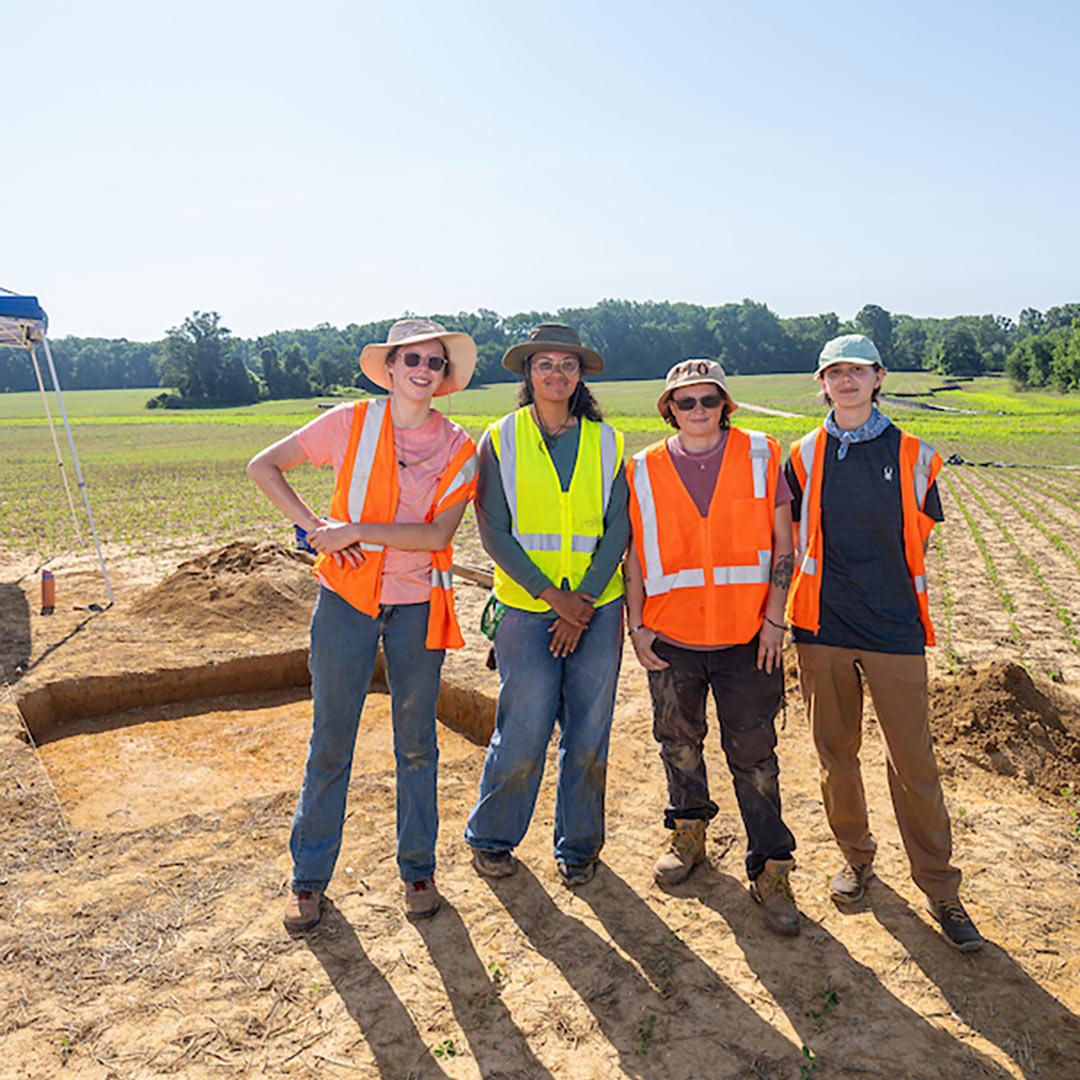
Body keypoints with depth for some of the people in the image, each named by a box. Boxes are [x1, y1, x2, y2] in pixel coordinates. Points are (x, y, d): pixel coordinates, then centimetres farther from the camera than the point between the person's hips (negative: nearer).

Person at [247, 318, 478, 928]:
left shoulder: (459, 449, -1)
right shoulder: (352, 424, -3)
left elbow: (438, 534, -12)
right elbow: (264, 467, 1)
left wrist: (356, 530, -18)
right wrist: (315, 527, -9)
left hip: (418, 604, 1)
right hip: (346, 600, -1)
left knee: (416, 741, 12)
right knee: (331, 741, 7)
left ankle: (419, 868, 30)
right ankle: (310, 878, 25)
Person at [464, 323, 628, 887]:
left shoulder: (605, 442, 8)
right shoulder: (501, 439, 3)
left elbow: (617, 528, 3)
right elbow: (494, 530, -4)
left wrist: (585, 598, -8)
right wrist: (550, 593, -11)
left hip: (597, 607, 2)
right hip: (526, 607, -2)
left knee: (588, 734, 6)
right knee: (523, 733, 0)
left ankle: (578, 845, 27)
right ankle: (491, 837, 25)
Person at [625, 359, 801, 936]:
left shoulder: (759, 456, -1)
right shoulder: (645, 470, 2)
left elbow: (781, 542, 1)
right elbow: (635, 553, 6)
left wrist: (775, 618, -4)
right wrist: (636, 625, 1)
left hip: (747, 636, -2)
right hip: (671, 636, 2)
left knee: (753, 753, 4)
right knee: (678, 741, 17)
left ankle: (771, 868, 19)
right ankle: (689, 832, 40)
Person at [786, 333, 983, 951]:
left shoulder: (912, 456, 1)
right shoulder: (805, 456, 4)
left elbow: (918, 541, 10)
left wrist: (896, 599, 10)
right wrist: (780, 616, 7)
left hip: (894, 629, -1)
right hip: (822, 628, 1)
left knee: (915, 763, 2)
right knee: (836, 754, 12)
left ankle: (940, 889, 20)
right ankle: (857, 858, 34)